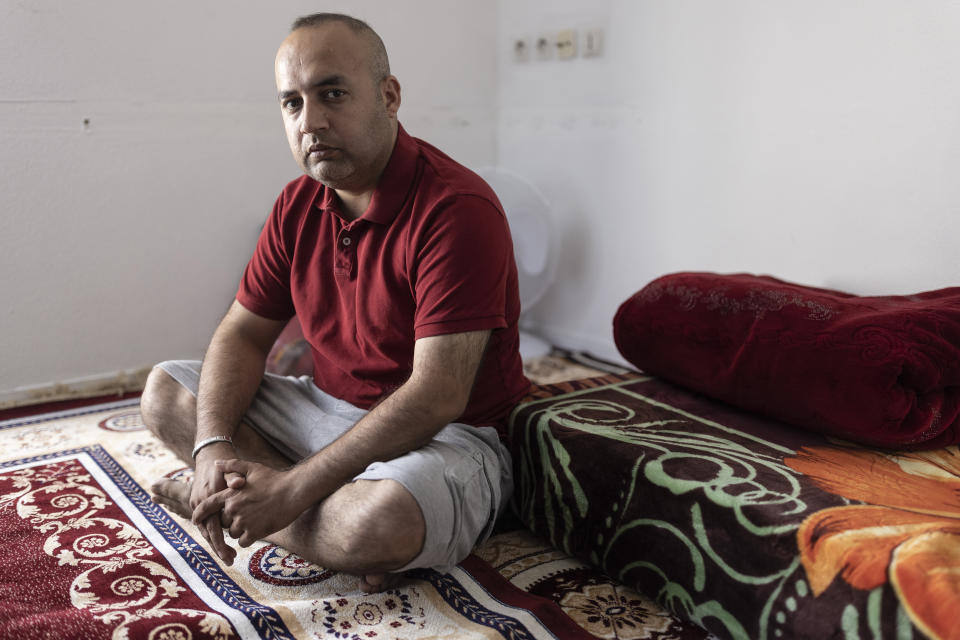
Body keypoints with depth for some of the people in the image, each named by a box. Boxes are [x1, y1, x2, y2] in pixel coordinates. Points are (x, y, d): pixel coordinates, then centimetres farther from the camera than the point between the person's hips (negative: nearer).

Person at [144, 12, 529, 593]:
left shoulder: (457, 209, -23)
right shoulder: (298, 205, 3)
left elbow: (437, 396, -28)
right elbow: (244, 335, 5)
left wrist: (294, 488, -28)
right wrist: (213, 446, -14)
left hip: (448, 436, -7)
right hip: (327, 409, 7)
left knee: (384, 520, -39)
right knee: (164, 389, 4)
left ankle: (218, 503, -9)